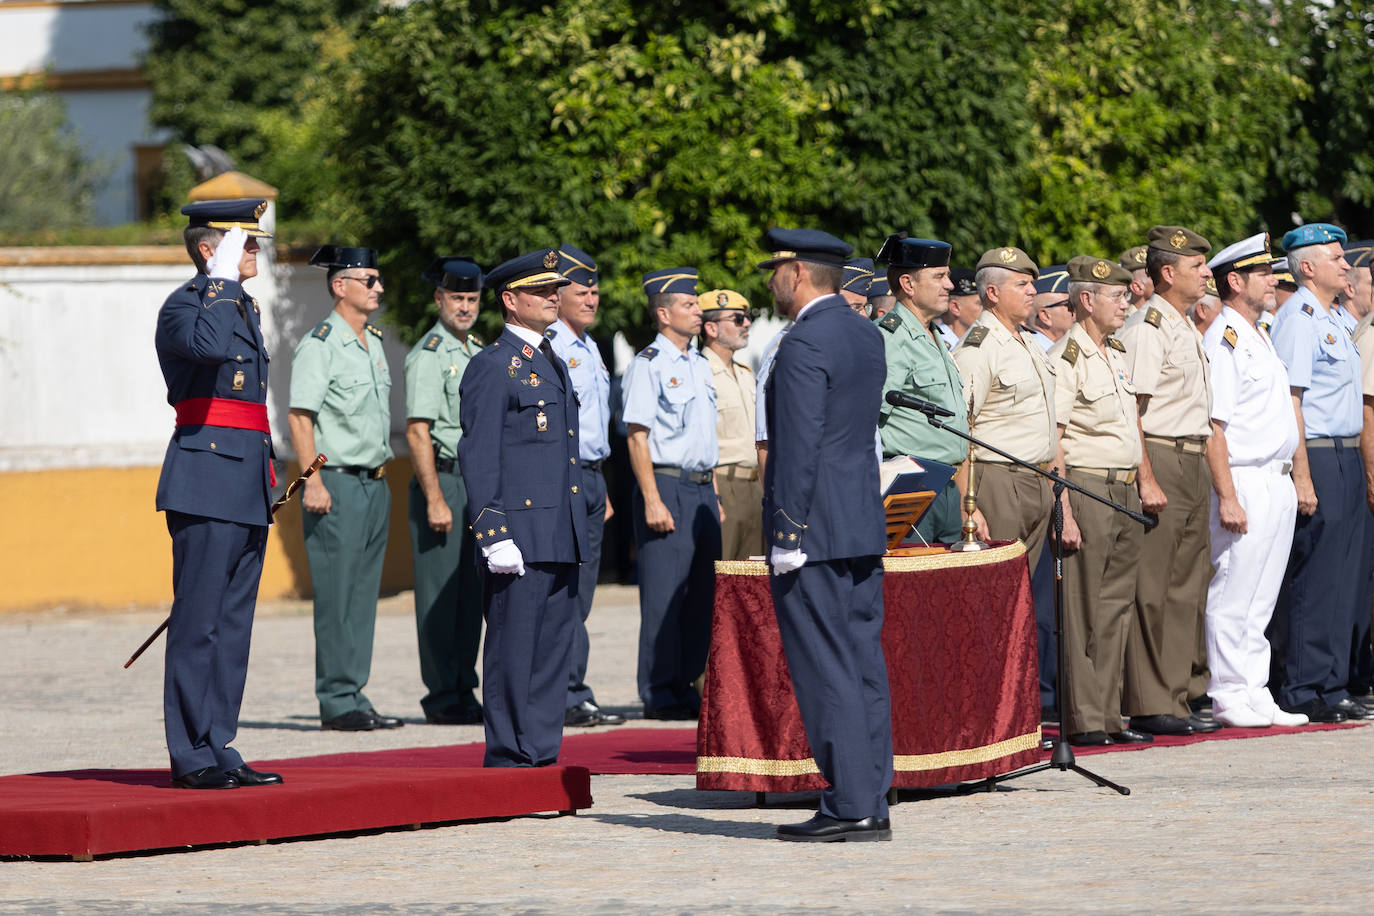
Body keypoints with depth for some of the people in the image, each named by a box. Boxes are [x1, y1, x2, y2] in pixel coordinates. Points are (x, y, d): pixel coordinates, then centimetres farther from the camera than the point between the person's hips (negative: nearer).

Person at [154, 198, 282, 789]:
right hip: (207, 481, -9)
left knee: (233, 623, 10)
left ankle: (219, 750, 14)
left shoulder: (245, 308, 19)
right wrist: (221, 280, -21)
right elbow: (209, 345, -33)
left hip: (248, 487, 9)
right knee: (199, 622, -7)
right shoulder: (183, 305, -9)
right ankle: (192, 756, -4)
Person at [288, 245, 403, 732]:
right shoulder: (319, 345, -10)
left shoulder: (373, 343, 16)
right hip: (338, 485, -8)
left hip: (375, 483, 8)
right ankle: (337, 701, -2)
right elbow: (299, 416, -13)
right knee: (337, 596, -5)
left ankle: (354, 697, 13)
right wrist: (313, 482, -19)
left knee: (363, 593, 9)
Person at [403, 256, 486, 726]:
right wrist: (435, 500, -18)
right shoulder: (429, 355, -8)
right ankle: (443, 698, -1)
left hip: (480, 485, 8)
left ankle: (465, 692, 14)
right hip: (443, 480, -8)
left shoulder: (478, 351, 16)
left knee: (471, 592, 9)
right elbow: (418, 431, -14)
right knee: (440, 594, -4)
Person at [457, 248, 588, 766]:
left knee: (553, 652, 9)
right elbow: (477, 459, -12)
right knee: (513, 655, -4)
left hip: (560, 542, 8)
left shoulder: (553, 365, 20)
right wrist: (495, 538, -18)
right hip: (519, 542, -8)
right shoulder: (492, 367, -7)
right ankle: (508, 761, -1)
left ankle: (541, 757, 14)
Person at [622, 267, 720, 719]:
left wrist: (715, 496, 17)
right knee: (664, 595, -6)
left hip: (702, 490, 8)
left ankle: (686, 686, 13)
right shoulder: (648, 364, -7)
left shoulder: (701, 364, 17)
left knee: (701, 593, 7)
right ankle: (659, 694, -2)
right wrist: (652, 500, -18)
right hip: (666, 487, -8)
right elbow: (638, 436, -12)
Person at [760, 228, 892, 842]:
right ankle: (872, 803, 11)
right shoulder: (867, 335, 14)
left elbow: (798, 445, -18)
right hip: (864, 521, 9)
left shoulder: (804, 344, -15)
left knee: (825, 670, -6)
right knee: (862, 665, 9)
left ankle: (850, 807, -7)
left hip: (815, 526, -9)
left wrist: (787, 534, -17)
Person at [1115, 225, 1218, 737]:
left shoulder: (1185, 326, 18)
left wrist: (1203, 470, 20)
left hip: (1194, 464, 10)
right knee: (1151, 592, -7)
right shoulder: (1147, 327, -11)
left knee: (1186, 589, 10)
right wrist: (1147, 480, -21)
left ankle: (1174, 701, 14)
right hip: (1161, 461, -10)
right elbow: (1130, 411, -16)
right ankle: (1148, 705, -5)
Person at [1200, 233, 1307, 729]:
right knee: (1232, 598, -5)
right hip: (1245, 483, -9)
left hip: (1278, 482, 9)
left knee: (1261, 600, 12)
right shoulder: (1223, 339, -12)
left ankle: (1254, 695, 16)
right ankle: (1228, 697, 0)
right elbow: (1211, 427, -17)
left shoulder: (1258, 338, 18)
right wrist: (1227, 497, -22)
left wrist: (1290, 480, 18)